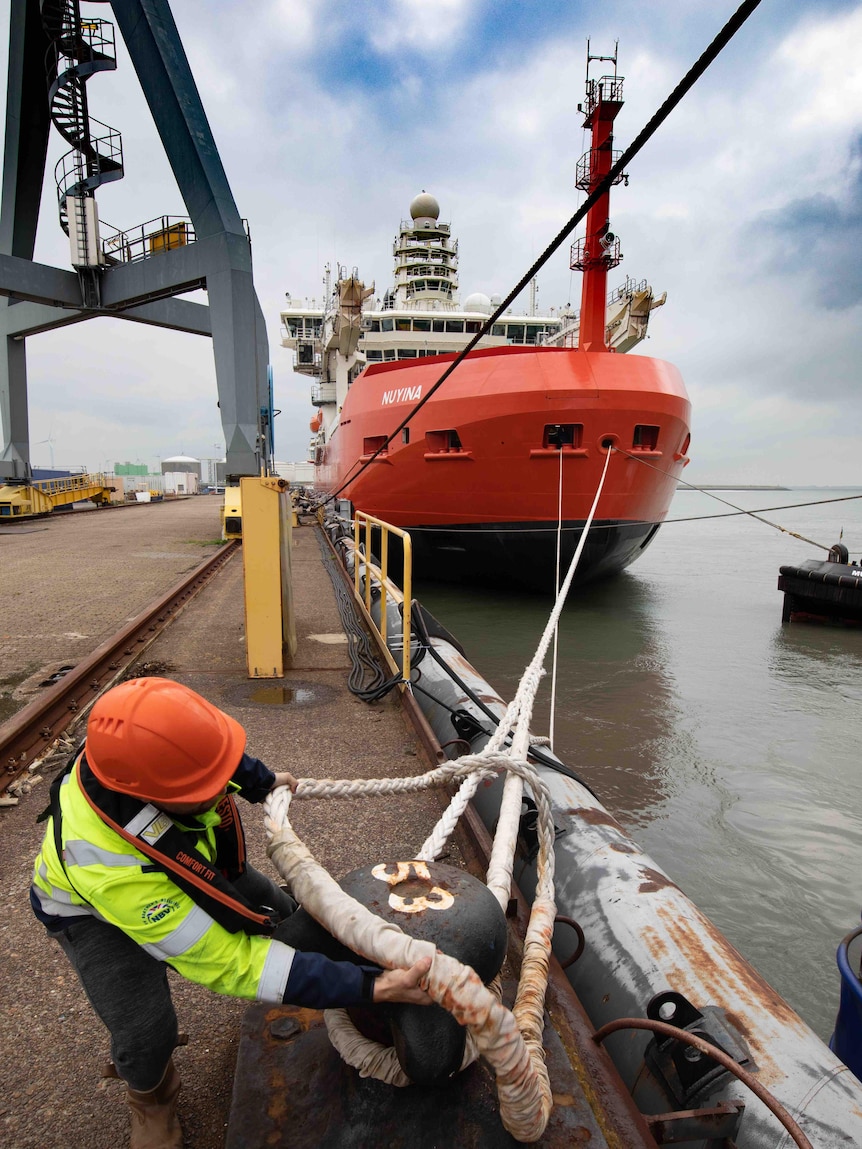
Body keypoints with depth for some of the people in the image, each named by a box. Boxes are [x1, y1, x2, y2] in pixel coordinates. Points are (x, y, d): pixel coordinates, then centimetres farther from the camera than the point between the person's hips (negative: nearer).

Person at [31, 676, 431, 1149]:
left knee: (275, 906, 4)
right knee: (145, 1030, -17)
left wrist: (262, 781, 7)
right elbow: (224, 959, -42)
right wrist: (367, 986, -46)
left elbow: (214, 751, -7)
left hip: (181, 856, 5)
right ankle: (152, 1098, 18)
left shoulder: (150, 743, -36)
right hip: (94, 903, -5)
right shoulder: (105, 861, -48)